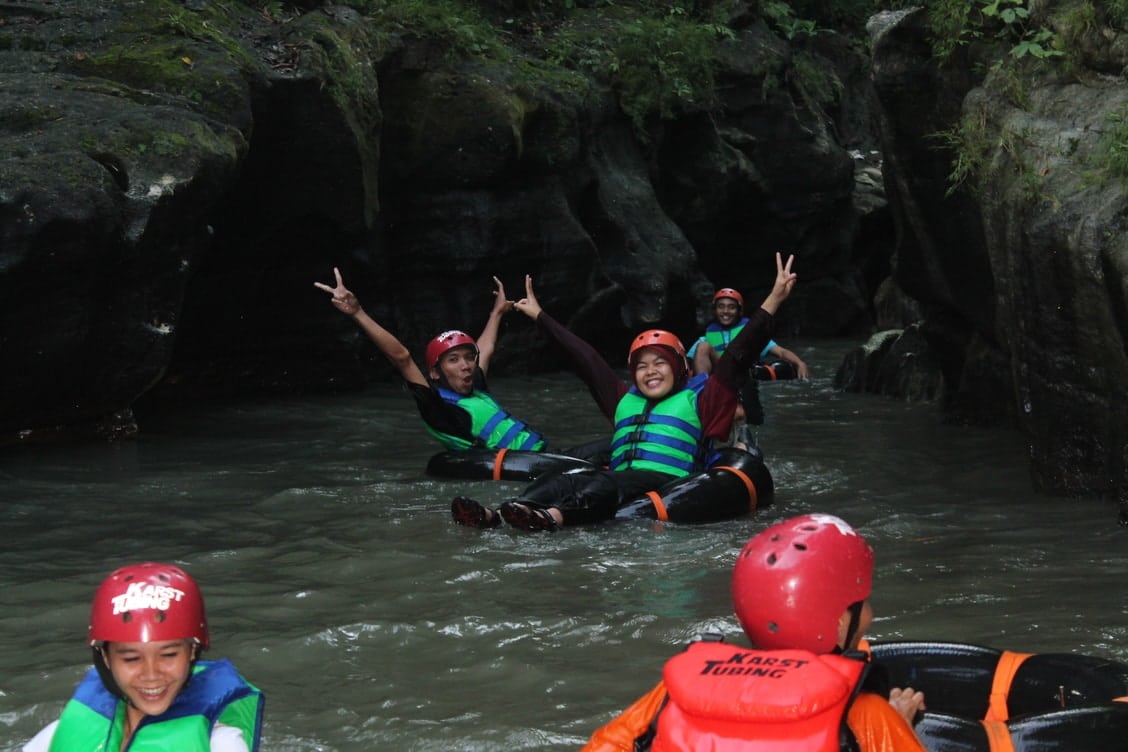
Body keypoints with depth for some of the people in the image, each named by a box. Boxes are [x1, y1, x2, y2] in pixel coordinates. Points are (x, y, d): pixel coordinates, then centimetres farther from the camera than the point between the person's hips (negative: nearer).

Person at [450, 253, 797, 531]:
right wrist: (539, 315, 44)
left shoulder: (698, 399, 15)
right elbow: (586, 359, 36)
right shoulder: (626, 400, 30)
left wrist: (774, 299, -1)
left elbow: (737, 356, 7)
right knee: (559, 480, -22)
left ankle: (553, 517, -62)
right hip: (616, 486, 6)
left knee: (606, 483, -35)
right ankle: (498, 515, -47)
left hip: (669, 487, -6)